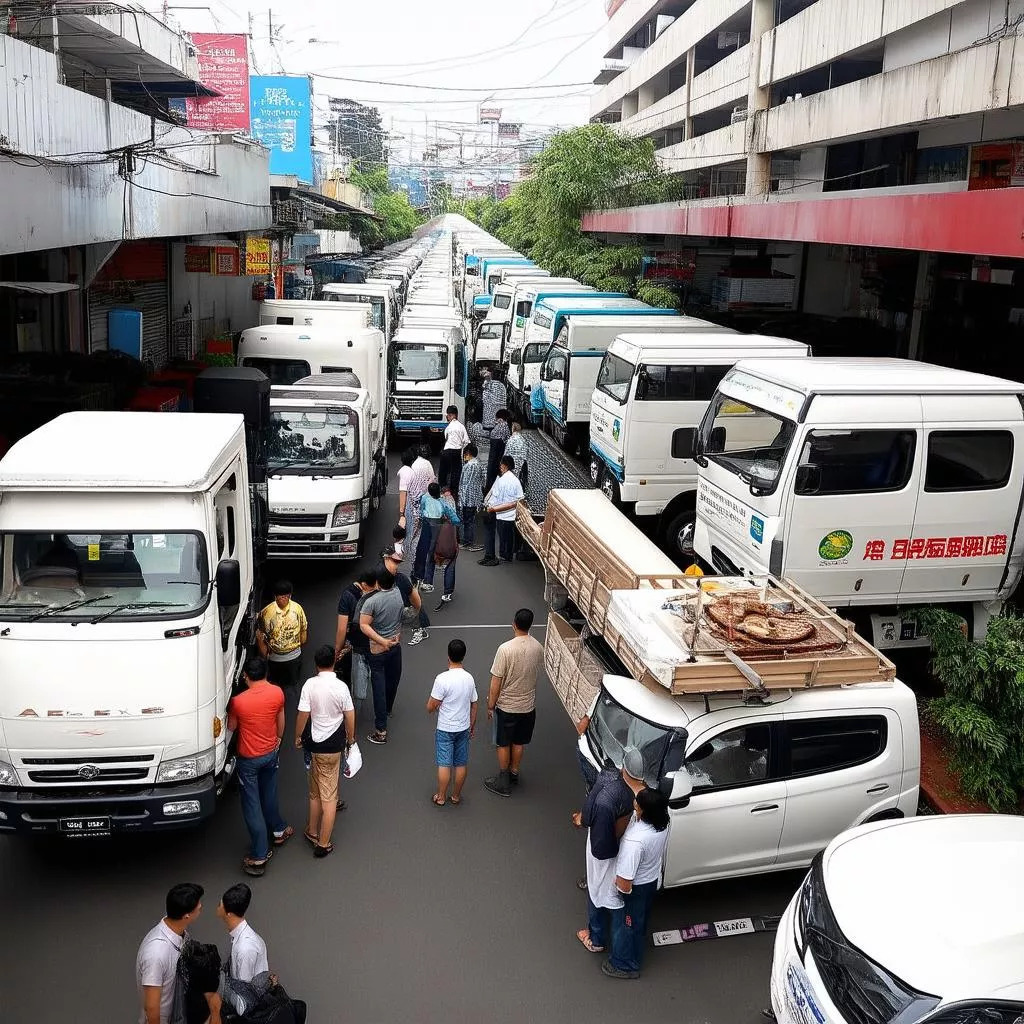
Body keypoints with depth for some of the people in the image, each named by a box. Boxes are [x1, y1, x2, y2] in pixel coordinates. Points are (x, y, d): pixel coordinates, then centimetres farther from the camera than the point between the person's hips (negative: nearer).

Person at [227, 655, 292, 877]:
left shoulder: (238, 701, -24)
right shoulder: (277, 693, -13)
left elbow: (231, 727, -5)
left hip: (249, 759, -4)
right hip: (271, 753, 4)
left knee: (252, 806, 4)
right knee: (269, 796, 27)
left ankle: (259, 857, 8)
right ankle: (278, 831, 46)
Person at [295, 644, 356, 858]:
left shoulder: (310, 684, -12)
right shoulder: (341, 687, -14)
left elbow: (303, 714, -9)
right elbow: (349, 716, -5)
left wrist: (298, 736, 9)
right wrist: (350, 738, 12)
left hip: (314, 744, 2)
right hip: (334, 744, -2)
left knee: (315, 792, 19)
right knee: (329, 796, 5)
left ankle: (313, 832, 35)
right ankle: (323, 843, 10)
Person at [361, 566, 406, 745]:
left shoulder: (371, 601, -21)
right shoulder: (398, 593, -9)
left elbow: (364, 625, -26)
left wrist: (381, 641, -25)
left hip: (377, 650, -5)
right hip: (396, 646, 5)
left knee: (379, 688, -3)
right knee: (392, 681, 25)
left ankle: (381, 731, -2)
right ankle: (388, 710, 51)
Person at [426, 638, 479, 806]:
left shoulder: (442, 679, -22)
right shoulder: (469, 678, -6)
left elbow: (431, 707, -16)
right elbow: (473, 705, 4)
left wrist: (430, 707, 8)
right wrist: (472, 726, 17)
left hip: (445, 729, -4)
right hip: (463, 728, 4)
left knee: (444, 764, 7)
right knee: (461, 764, 14)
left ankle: (441, 797, 19)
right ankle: (456, 796, 27)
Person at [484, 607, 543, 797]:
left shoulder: (505, 649, -25)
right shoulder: (538, 647, -9)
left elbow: (496, 682, -19)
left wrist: (490, 705, -6)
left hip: (506, 706, -4)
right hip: (528, 705, 4)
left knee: (503, 745, 13)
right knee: (519, 743, 22)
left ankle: (503, 782, 23)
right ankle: (514, 774, 38)